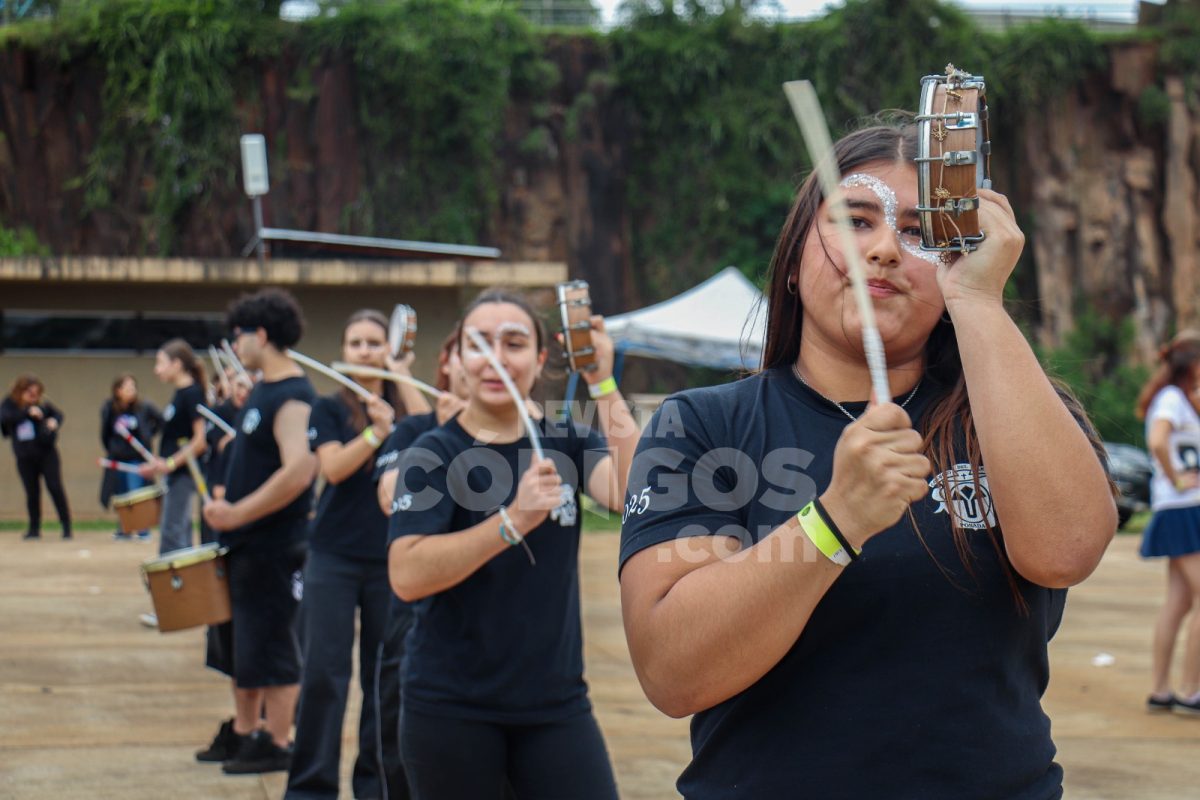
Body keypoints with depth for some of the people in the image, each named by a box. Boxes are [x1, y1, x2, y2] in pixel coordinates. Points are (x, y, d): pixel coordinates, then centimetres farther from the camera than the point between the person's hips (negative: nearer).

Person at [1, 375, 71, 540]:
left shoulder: (42, 403, -2)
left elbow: (57, 413, -6)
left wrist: (54, 421, -29)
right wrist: (28, 412, -32)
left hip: (46, 453, -1)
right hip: (25, 457, 1)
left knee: (55, 488, -6)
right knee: (32, 492, 7)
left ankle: (66, 526, 0)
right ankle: (34, 528, 19)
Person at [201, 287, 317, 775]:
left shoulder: (293, 397, -18)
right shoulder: (261, 391, 12)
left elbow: (299, 471, -29)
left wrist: (237, 514, -24)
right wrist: (228, 503, 11)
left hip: (272, 546, -10)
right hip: (243, 543, 10)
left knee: (268, 648, -3)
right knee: (239, 644, 16)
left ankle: (277, 744, 6)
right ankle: (243, 732, 27)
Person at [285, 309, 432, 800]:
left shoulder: (403, 403, 8)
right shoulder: (329, 409, 4)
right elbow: (333, 466, -12)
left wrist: (402, 376, -11)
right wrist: (377, 431, -22)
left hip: (391, 558, 2)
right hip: (334, 558, -2)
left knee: (384, 675, 6)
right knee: (323, 672, -4)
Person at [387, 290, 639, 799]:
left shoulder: (566, 442, 5)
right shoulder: (434, 454, -6)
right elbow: (406, 577, -19)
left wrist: (603, 384, -19)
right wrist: (514, 519, -28)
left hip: (556, 702, 3)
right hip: (450, 706, -2)